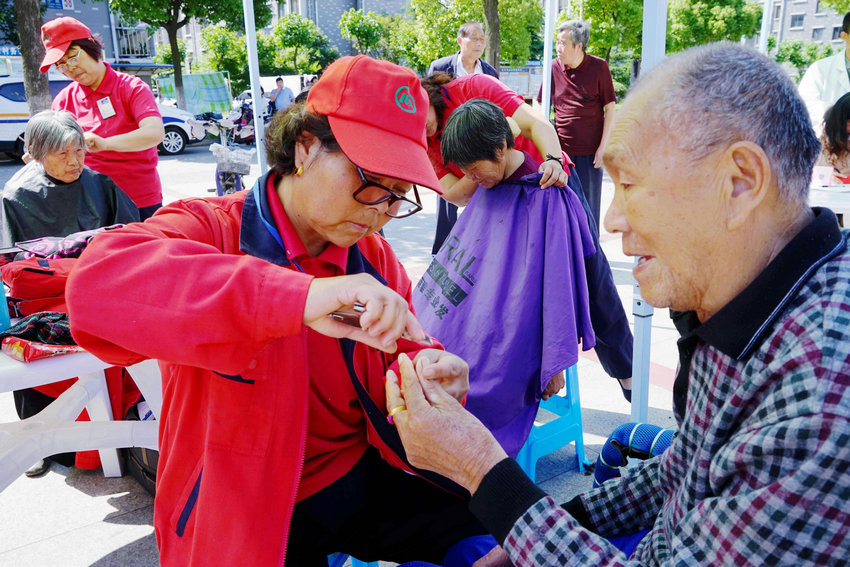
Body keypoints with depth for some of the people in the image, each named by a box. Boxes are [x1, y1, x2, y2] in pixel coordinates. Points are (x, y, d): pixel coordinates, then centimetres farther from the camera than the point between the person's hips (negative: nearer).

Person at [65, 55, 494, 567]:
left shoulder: (374, 257, 3)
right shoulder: (210, 230, -14)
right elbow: (98, 284, -35)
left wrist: (424, 369, -19)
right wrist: (299, 296, -45)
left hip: (362, 479, 5)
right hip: (249, 515, -4)